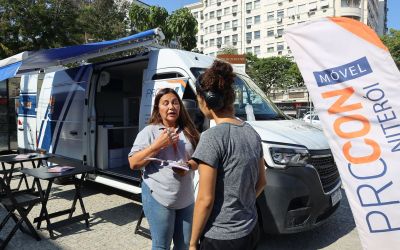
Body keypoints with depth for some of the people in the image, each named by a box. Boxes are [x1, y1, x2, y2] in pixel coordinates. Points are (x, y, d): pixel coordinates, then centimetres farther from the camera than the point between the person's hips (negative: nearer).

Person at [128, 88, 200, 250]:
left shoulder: (188, 131, 4)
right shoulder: (149, 131, -5)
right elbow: (133, 163, -10)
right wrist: (157, 145, -18)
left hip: (186, 198, 4)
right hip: (158, 198, -3)